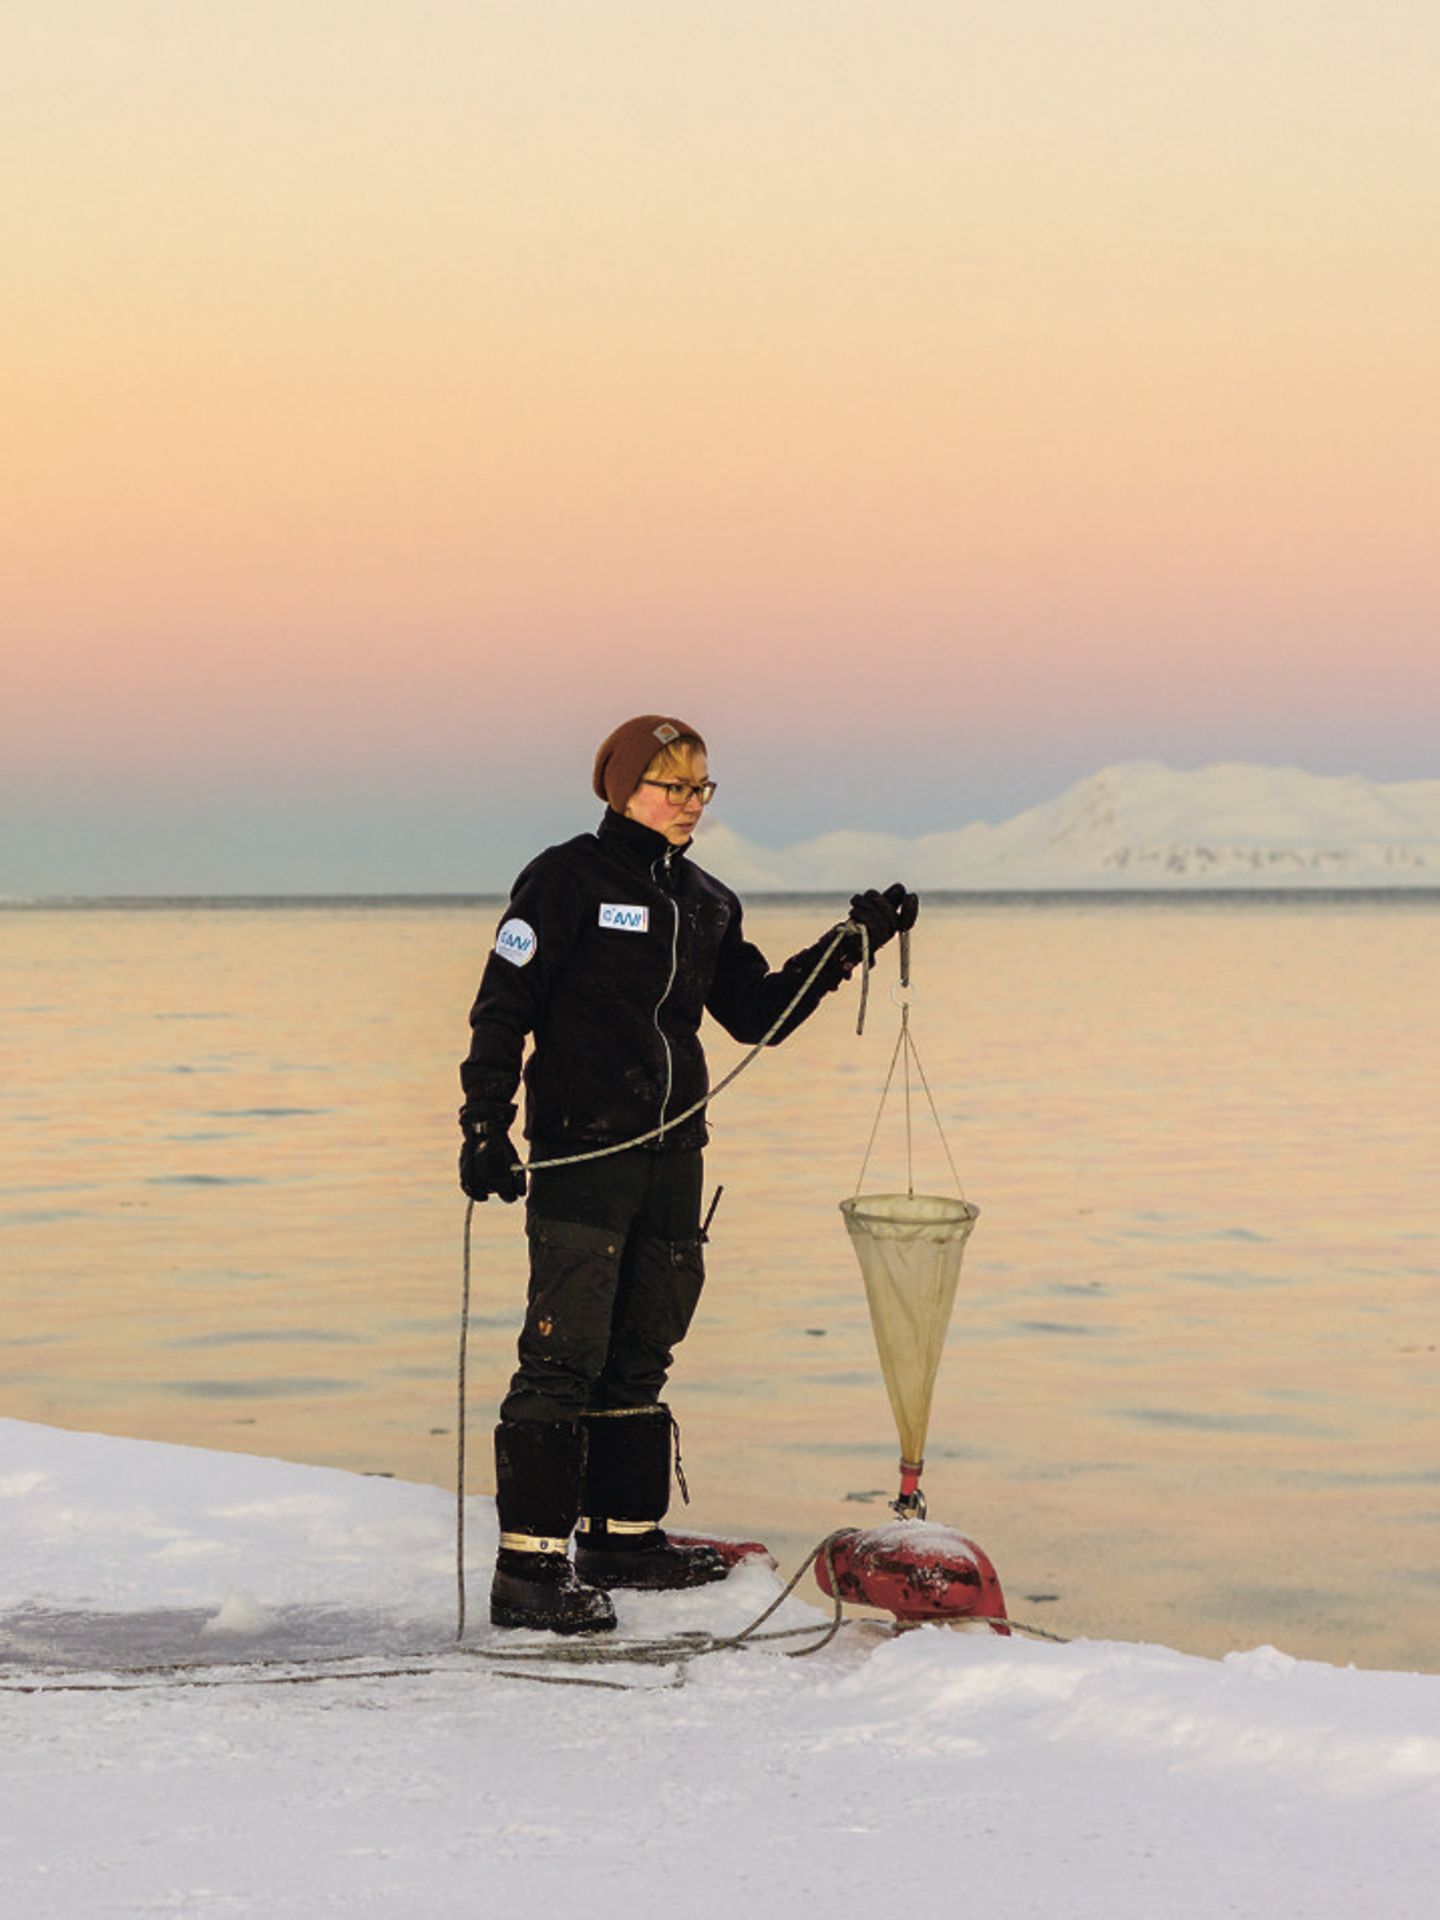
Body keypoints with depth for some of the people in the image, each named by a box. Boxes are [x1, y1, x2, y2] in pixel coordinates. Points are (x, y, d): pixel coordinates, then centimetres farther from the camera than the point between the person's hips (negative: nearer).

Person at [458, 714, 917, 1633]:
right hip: (581, 1146, -7)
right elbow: (503, 1008, -8)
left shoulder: (708, 901, 15)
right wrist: (486, 1128, -16)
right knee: (565, 1352, -11)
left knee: (641, 1352, 13)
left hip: (672, 1153, 7)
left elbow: (756, 1012, 19)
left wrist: (847, 947, 10)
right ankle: (530, 1564, -11)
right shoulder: (570, 878, -5)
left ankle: (623, 1537, 24)